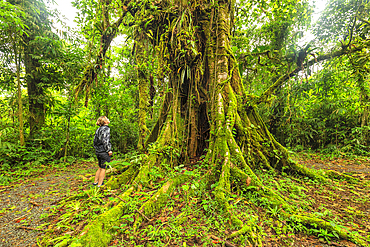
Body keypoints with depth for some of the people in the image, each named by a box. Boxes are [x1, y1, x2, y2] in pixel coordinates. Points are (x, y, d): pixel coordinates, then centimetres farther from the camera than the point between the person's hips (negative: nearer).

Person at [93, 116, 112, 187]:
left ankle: (95, 182, 31)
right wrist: (109, 150, -15)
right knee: (103, 168, 3)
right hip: (104, 152, -8)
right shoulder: (106, 129, -13)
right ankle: (99, 185, 10)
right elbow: (105, 141, -20)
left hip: (98, 151, 8)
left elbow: (95, 140, 15)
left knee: (100, 167, 21)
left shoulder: (98, 129, 12)